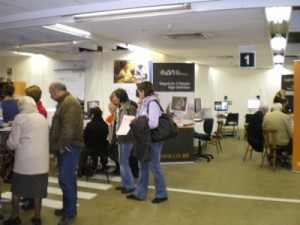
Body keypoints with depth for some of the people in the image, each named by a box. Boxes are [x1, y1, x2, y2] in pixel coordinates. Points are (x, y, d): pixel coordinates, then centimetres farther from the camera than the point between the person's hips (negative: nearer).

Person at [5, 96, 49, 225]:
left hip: (24, 161, -4)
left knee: (16, 188, 13)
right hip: (41, 160, 4)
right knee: (37, 189, 10)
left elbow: (13, 142, -4)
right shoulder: (42, 118, 11)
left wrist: (9, 146, 20)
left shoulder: (20, 118, -4)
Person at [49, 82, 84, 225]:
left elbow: (68, 127, -25)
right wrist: (59, 145, 15)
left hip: (69, 147, -10)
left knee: (66, 179, -9)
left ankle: (69, 213, -1)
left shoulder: (70, 102, -14)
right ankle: (69, 208, 25)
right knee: (67, 178, 15)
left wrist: (62, 145, -19)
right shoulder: (63, 102, 20)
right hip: (64, 147, 10)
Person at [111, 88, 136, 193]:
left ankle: (130, 185, 5)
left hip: (127, 138, -8)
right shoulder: (118, 108, 14)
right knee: (122, 162, 13)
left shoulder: (130, 108, -11)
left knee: (124, 162, -5)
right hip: (120, 138, 8)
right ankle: (124, 183, 23)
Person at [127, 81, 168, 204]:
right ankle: (139, 193, 26)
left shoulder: (152, 103, -18)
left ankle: (161, 194, 18)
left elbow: (153, 123, -26)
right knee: (143, 166, 15)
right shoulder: (145, 103, 10)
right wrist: (139, 108, 3)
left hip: (153, 140, -9)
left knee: (154, 167, 2)